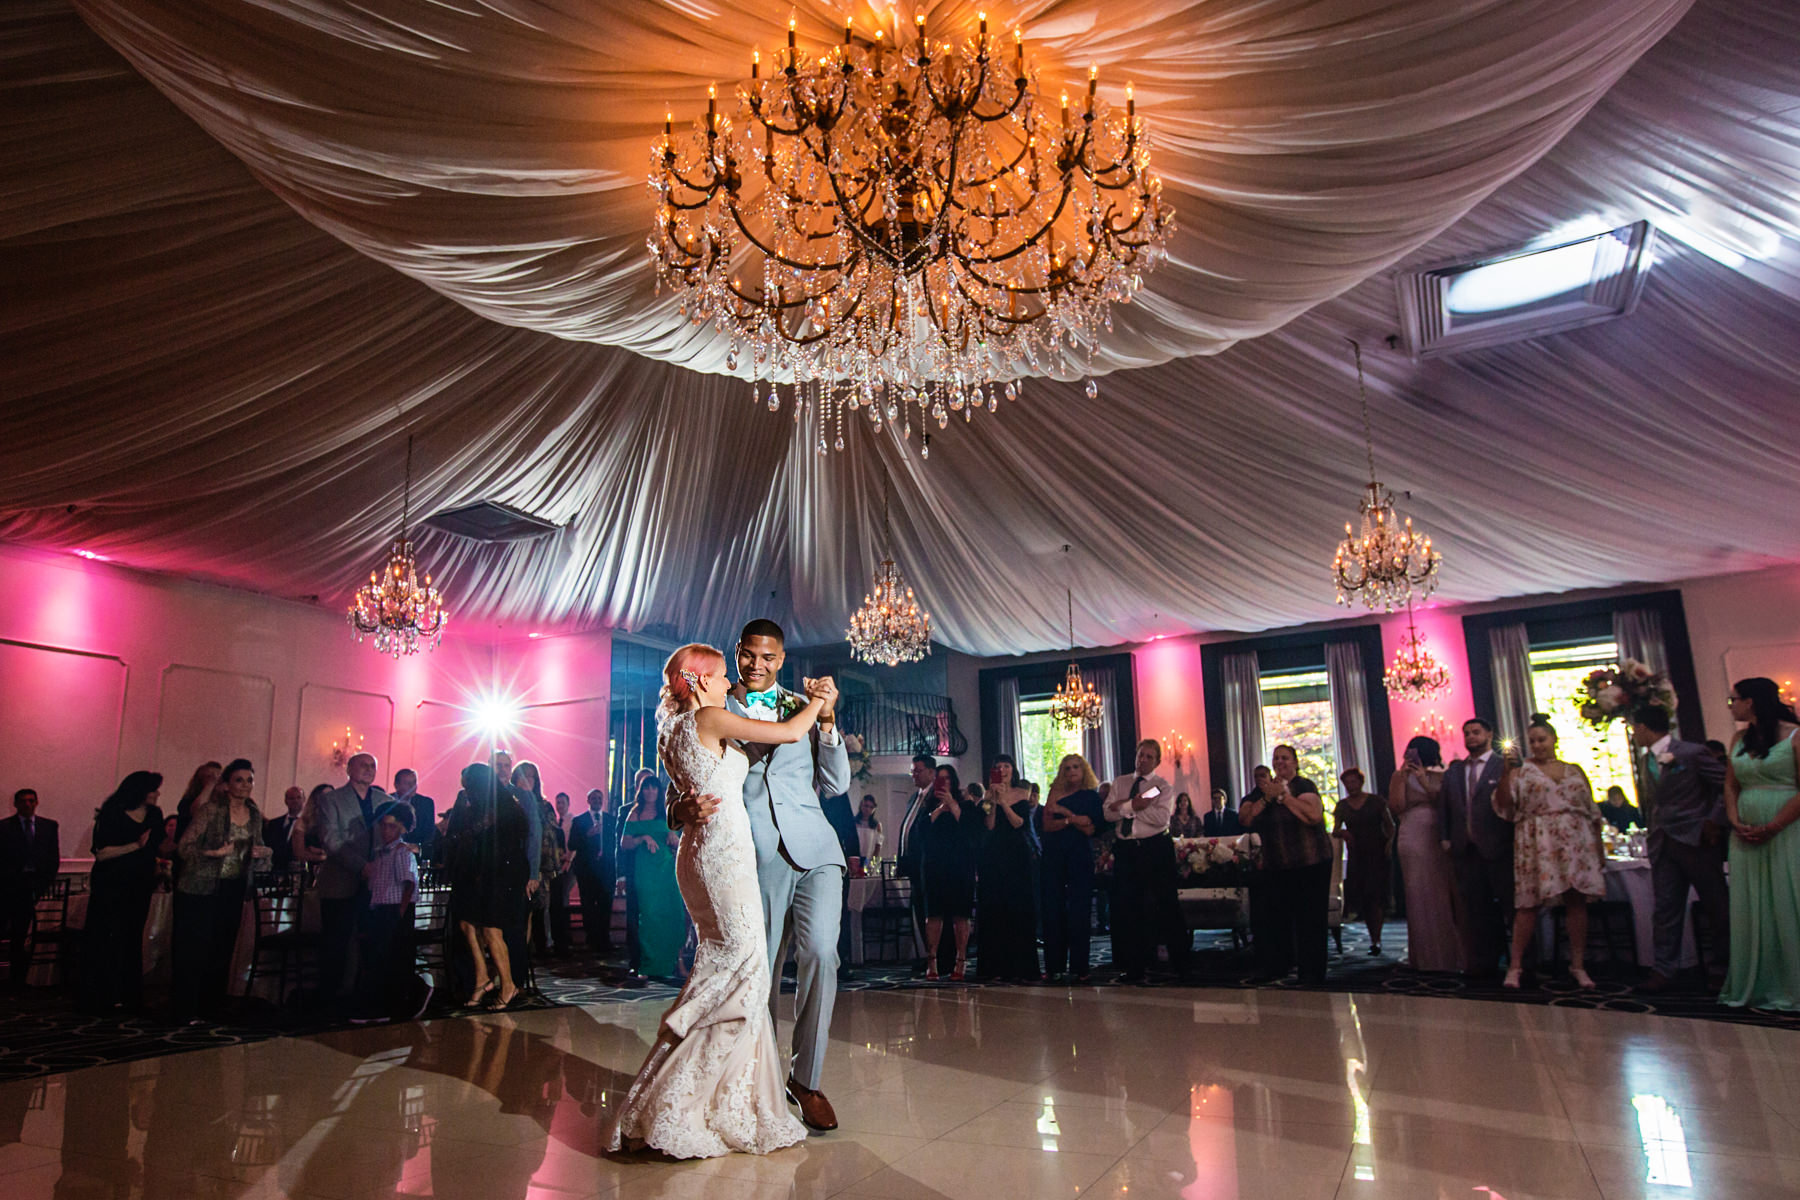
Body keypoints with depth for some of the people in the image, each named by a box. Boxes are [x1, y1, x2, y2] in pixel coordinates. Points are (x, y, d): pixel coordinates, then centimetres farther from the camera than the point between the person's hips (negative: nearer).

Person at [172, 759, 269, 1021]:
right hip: (200, 888, -5)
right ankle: (186, 1010, 8)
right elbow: (184, 846, -11)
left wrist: (264, 852, -5)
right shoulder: (209, 810, -10)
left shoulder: (255, 814, 7)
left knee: (222, 950, 10)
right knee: (194, 948, -2)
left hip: (233, 890, 5)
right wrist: (212, 853, -27)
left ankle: (211, 1006, 21)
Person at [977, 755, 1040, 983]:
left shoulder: (1022, 794, 6)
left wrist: (1003, 801, -14)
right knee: (996, 910, -1)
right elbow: (989, 826, -5)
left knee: (1021, 909, -1)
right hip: (994, 858, 0)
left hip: (1019, 856, 0)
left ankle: (1023, 967, 5)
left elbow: (1019, 823, -6)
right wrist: (992, 800, -12)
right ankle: (1000, 967, 4)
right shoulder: (988, 796, 6)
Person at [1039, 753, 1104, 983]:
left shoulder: (1092, 796, 9)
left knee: (1079, 910, -4)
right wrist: (1073, 820, -10)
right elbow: (1047, 824, 2)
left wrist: (1064, 812, -8)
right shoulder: (1055, 794, 13)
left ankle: (1078, 967, -1)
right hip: (1055, 855, 2)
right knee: (1053, 909, -1)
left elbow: (1091, 828, -2)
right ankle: (1055, 966, 3)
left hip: (1080, 856, -2)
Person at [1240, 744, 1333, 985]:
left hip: (1309, 863, -5)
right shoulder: (1265, 789, 13)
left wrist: (1283, 795, -18)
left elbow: (1314, 816, -23)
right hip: (1276, 866, 5)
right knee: (1274, 917, 6)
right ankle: (1276, 967, 18)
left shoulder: (1304, 786, -5)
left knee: (1309, 918, -1)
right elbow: (1248, 822, 3)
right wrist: (1267, 798, -9)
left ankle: (1311, 972, 10)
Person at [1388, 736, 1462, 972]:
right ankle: (1428, 957, 7)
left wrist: (1424, 782, -14)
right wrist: (1401, 777, -14)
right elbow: (1396, 807, -8)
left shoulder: (1440, 777, 11)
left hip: (1441, 842, 3)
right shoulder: (1401, 777, 3)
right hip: (1414, 843, -3)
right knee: (1422, 897, 0)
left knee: (1446, 895, 3)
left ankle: (1451, 953, 13)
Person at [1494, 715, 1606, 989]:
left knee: (1577, 900, 0)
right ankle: (1515, 966, -3)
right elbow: (1503, 805, -3)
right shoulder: (1521, 769, 7)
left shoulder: (1574, 770, 15)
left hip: (1576, 842, 3)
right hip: (1536, 843, -3)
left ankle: (1577, 966, 10)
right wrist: (1506, 774, -15)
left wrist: (1599, 845, 11)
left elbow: (1592, 812, 16)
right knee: (1529, 902, -7)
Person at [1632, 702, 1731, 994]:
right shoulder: (1645, 762, 12)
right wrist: (1654, 829, 8)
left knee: (1716, 906, 6)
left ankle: (1723, 969, 17)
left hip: (1697, 839, -6)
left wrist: (1714, 821, -12)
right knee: (1664, 909, 3)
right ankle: (1663, 970, 5)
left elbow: (1729, 785, -10)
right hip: (1663, 844, 6)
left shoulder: (1692, 753, -9)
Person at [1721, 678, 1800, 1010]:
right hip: (1746, 837, 6)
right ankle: (1756, 987, 17)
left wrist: (1771, 827, -16)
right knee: (1750, 910, 8)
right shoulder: (1740, 740, 14)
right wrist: (1735, 821, -1)